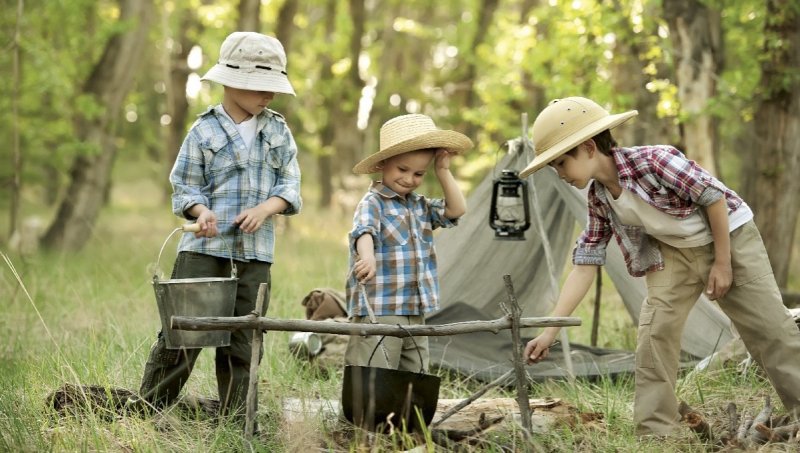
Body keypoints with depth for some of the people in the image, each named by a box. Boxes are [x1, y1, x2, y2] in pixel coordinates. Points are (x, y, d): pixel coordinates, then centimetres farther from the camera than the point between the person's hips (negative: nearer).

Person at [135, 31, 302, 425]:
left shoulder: (279, 132, 9)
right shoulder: (204, 131, 0)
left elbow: (290, 187, 7)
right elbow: (185, 187, 1)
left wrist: (266, 208, -12)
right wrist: (201, 211, -19)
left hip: (257, 249, 3)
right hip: (205, 245, -3)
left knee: (243, 340, 5)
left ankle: (235, 419, 12)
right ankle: (147, 408, 3)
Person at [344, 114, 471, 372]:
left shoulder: (420, 206, 18)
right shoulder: (372, 203, -7)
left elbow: (456, 210, 13)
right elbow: (364, 232, -26)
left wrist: (443, 171, 9)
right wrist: (368, 258, -47)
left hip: (415, 312, 8)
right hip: (378, 312, -8)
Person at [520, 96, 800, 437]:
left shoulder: (652, 161, -30)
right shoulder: (598, 200, -10)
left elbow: (713, 196, -23)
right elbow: (584, 265, -7)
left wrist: (722, 262, -18)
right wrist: (549, 331, -13)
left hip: (728, 237, -5)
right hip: (674, 253, 5)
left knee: (770, 329, -5)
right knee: (654, 331, -10)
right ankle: (654, 432, -5)